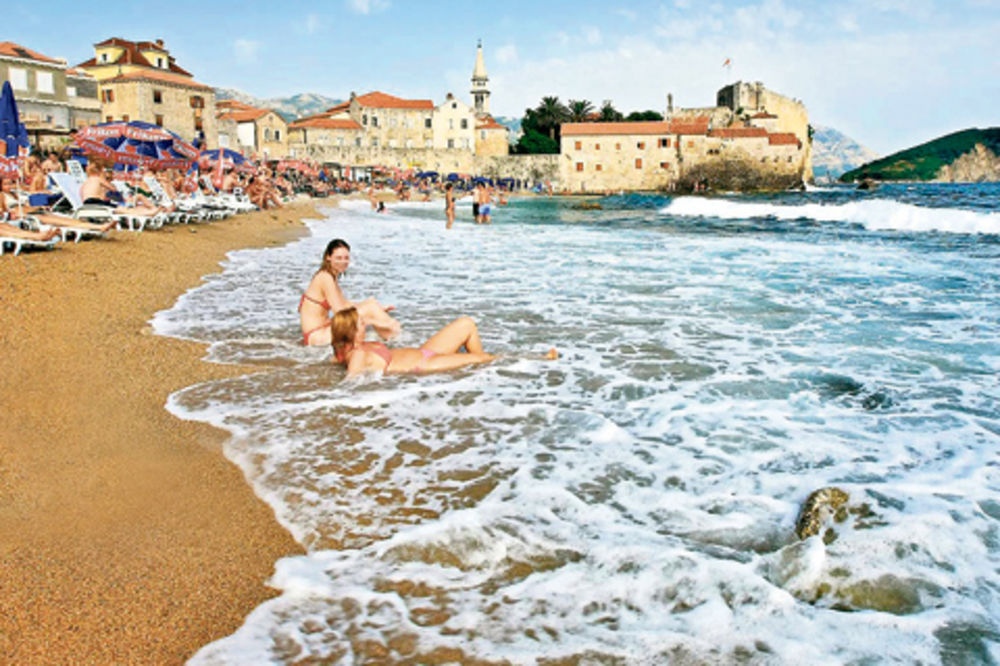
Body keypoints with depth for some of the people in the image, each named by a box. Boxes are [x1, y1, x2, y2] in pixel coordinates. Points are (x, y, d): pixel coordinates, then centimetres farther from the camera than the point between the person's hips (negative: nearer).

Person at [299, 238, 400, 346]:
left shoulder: (331, 277, 13)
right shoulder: (326, 277, -16)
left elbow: (345, 304, 19)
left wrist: (378, 309, 11)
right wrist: (376, 322, -22)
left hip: (324, 328, 9)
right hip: (316, 335, -9)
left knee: (371, 302, 3)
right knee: (370, 308, -17)